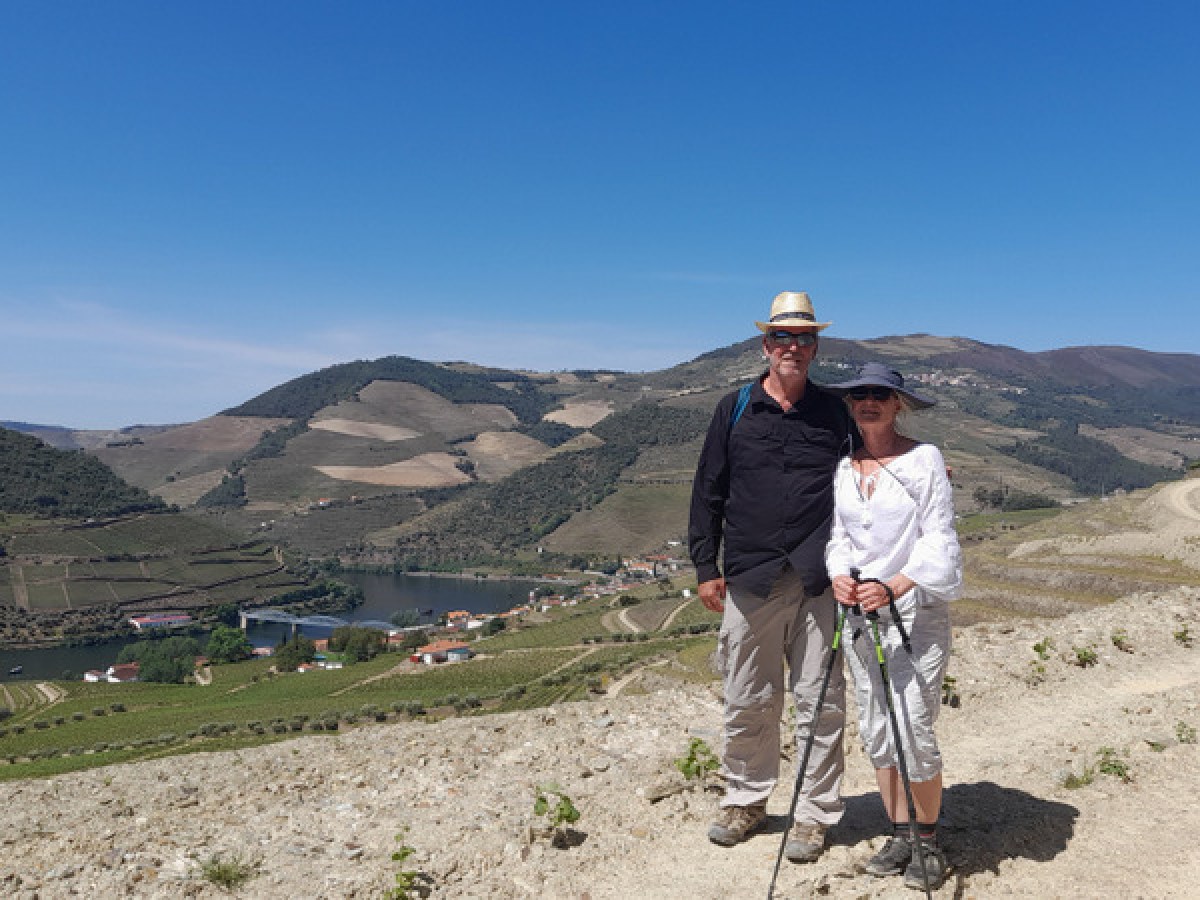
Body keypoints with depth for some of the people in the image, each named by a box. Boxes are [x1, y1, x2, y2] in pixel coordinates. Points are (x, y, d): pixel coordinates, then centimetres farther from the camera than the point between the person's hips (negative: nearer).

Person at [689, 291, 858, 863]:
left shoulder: (835, 413, 9)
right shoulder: (734, 410, 7)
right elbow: (708, 491, 8)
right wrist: (705, 566, 4)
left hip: (818, 583, 0)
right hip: (750, 580, 0)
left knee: (820, 702, 4)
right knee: (748, 703, 9)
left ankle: (814, 815, 20)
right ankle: (745, 800, 29)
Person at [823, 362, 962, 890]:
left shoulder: (924, 459, -7)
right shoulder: (841, 466, 7)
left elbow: (938, 542, -10)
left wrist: (894, 587, -24)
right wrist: (839, 575, -9)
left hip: (915, 611, -5)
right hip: (858, 611, 5)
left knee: (913, 732, -7)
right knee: (876, 732, 10)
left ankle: (929, 841, 15)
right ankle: (899, 835, 26)